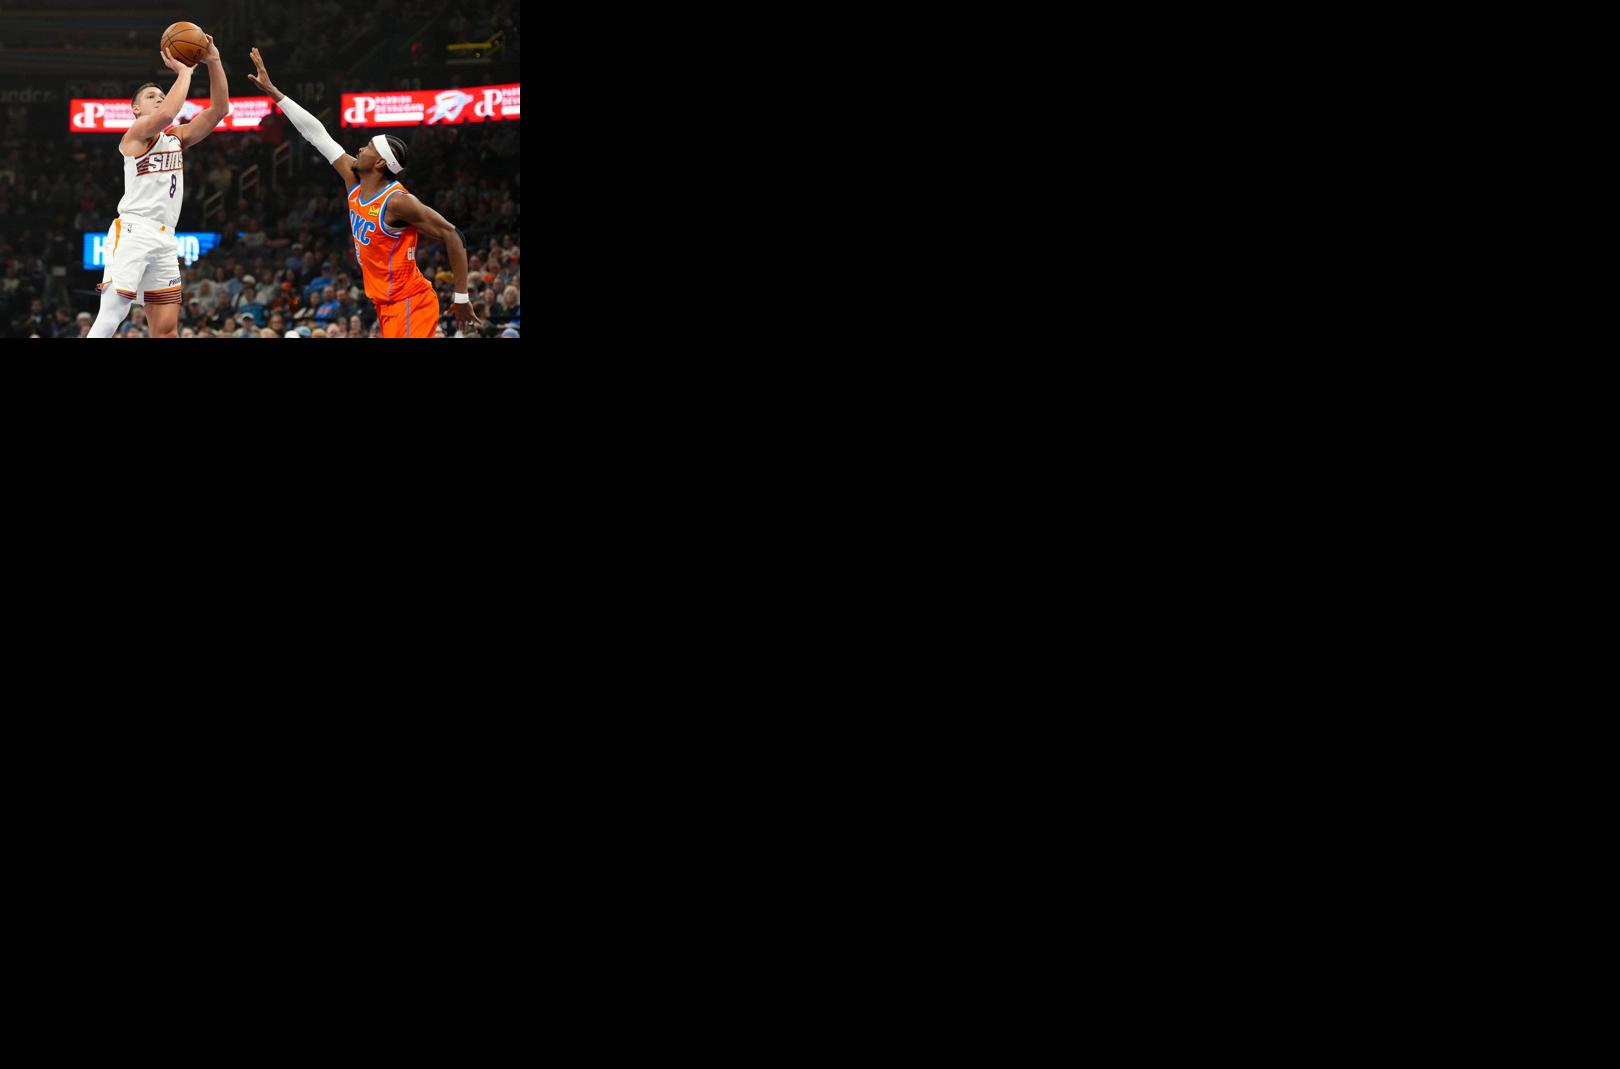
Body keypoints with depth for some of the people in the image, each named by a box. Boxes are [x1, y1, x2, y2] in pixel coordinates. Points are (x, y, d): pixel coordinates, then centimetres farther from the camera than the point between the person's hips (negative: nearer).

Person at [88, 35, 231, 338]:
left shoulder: (176, 138, 21)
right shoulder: (136, 133, 0)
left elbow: (219, 109, 13)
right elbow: (167, 114, -21)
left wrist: (213, 62, 3)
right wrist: (184, 72, -10)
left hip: (165, 238, 7)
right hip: (133, 231, -7)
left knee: (166, 329, 1)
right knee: (111, 314, -16)